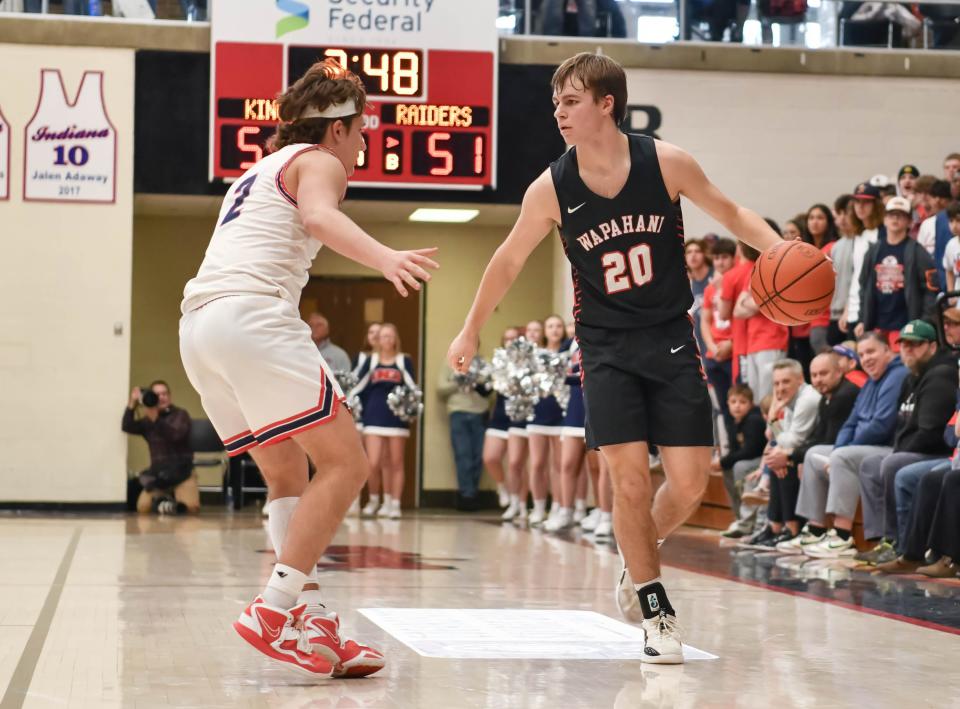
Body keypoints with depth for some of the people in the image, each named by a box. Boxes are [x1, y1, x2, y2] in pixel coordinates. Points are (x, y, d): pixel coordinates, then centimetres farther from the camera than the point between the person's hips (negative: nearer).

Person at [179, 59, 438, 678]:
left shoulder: (260, 171, 32)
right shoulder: (318, 161, 6)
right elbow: (320, 216, -17)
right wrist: (386, 257, -35)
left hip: (199, 325, 9)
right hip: (253, 316, -9)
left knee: (289, 476, 14)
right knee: (345, 463, -8)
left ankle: (314, 626, 3)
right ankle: (273, 612, -16)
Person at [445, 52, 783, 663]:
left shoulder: (667, 163, -11)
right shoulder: (551, 189, -9)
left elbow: (729, 213, 4)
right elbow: (509, 261, 6)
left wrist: (778, 249, -14)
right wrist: (472, 331, 14)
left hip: (671, 339, 1)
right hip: (606, 345, 0)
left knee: (691, 481, -3)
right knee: (630, 475, -11)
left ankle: (637, 562, 28)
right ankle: (657, 612, 5)